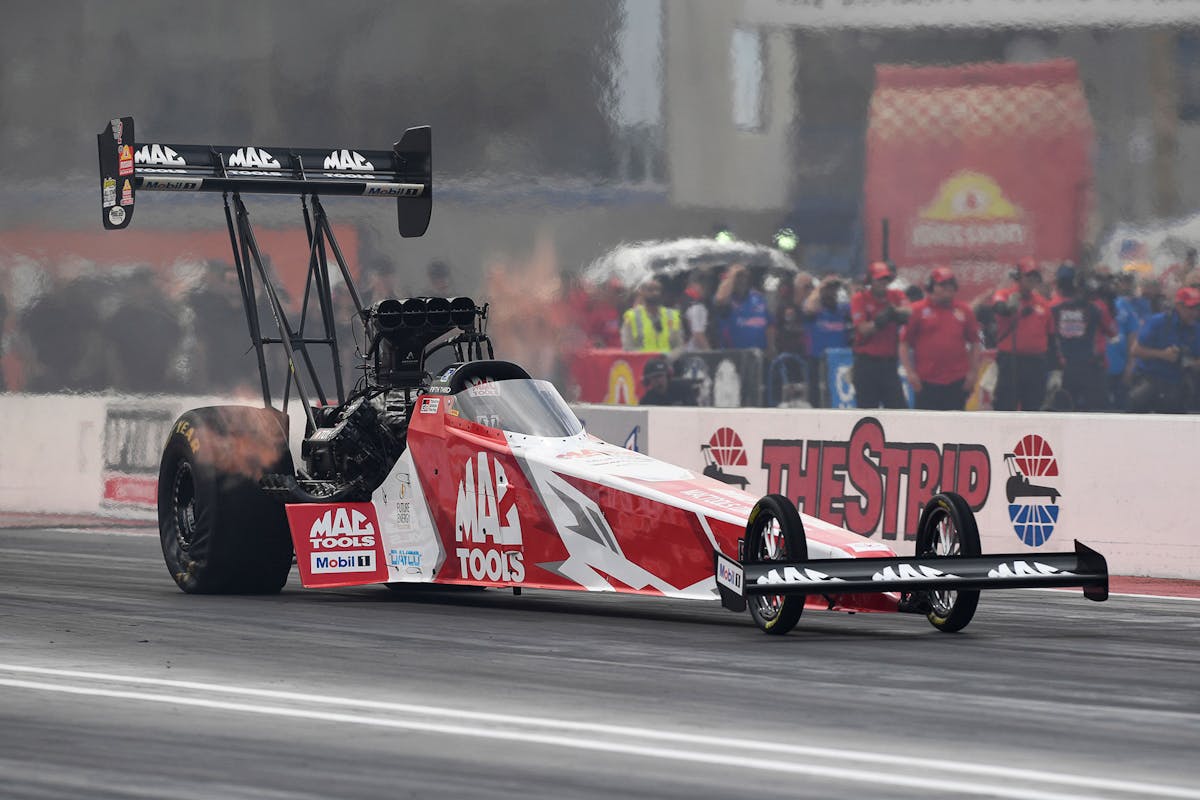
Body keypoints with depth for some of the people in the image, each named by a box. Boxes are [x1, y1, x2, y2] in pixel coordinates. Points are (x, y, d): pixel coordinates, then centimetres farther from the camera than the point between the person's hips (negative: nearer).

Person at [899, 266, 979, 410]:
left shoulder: (964, 311, 8)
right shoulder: (918, 310, 0)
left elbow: (974, 343, 13)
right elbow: (904, 343, 0)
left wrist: (972, 372, 6)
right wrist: (910, 372, -7)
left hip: (956, 382, 2)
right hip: (926, 383, -2)